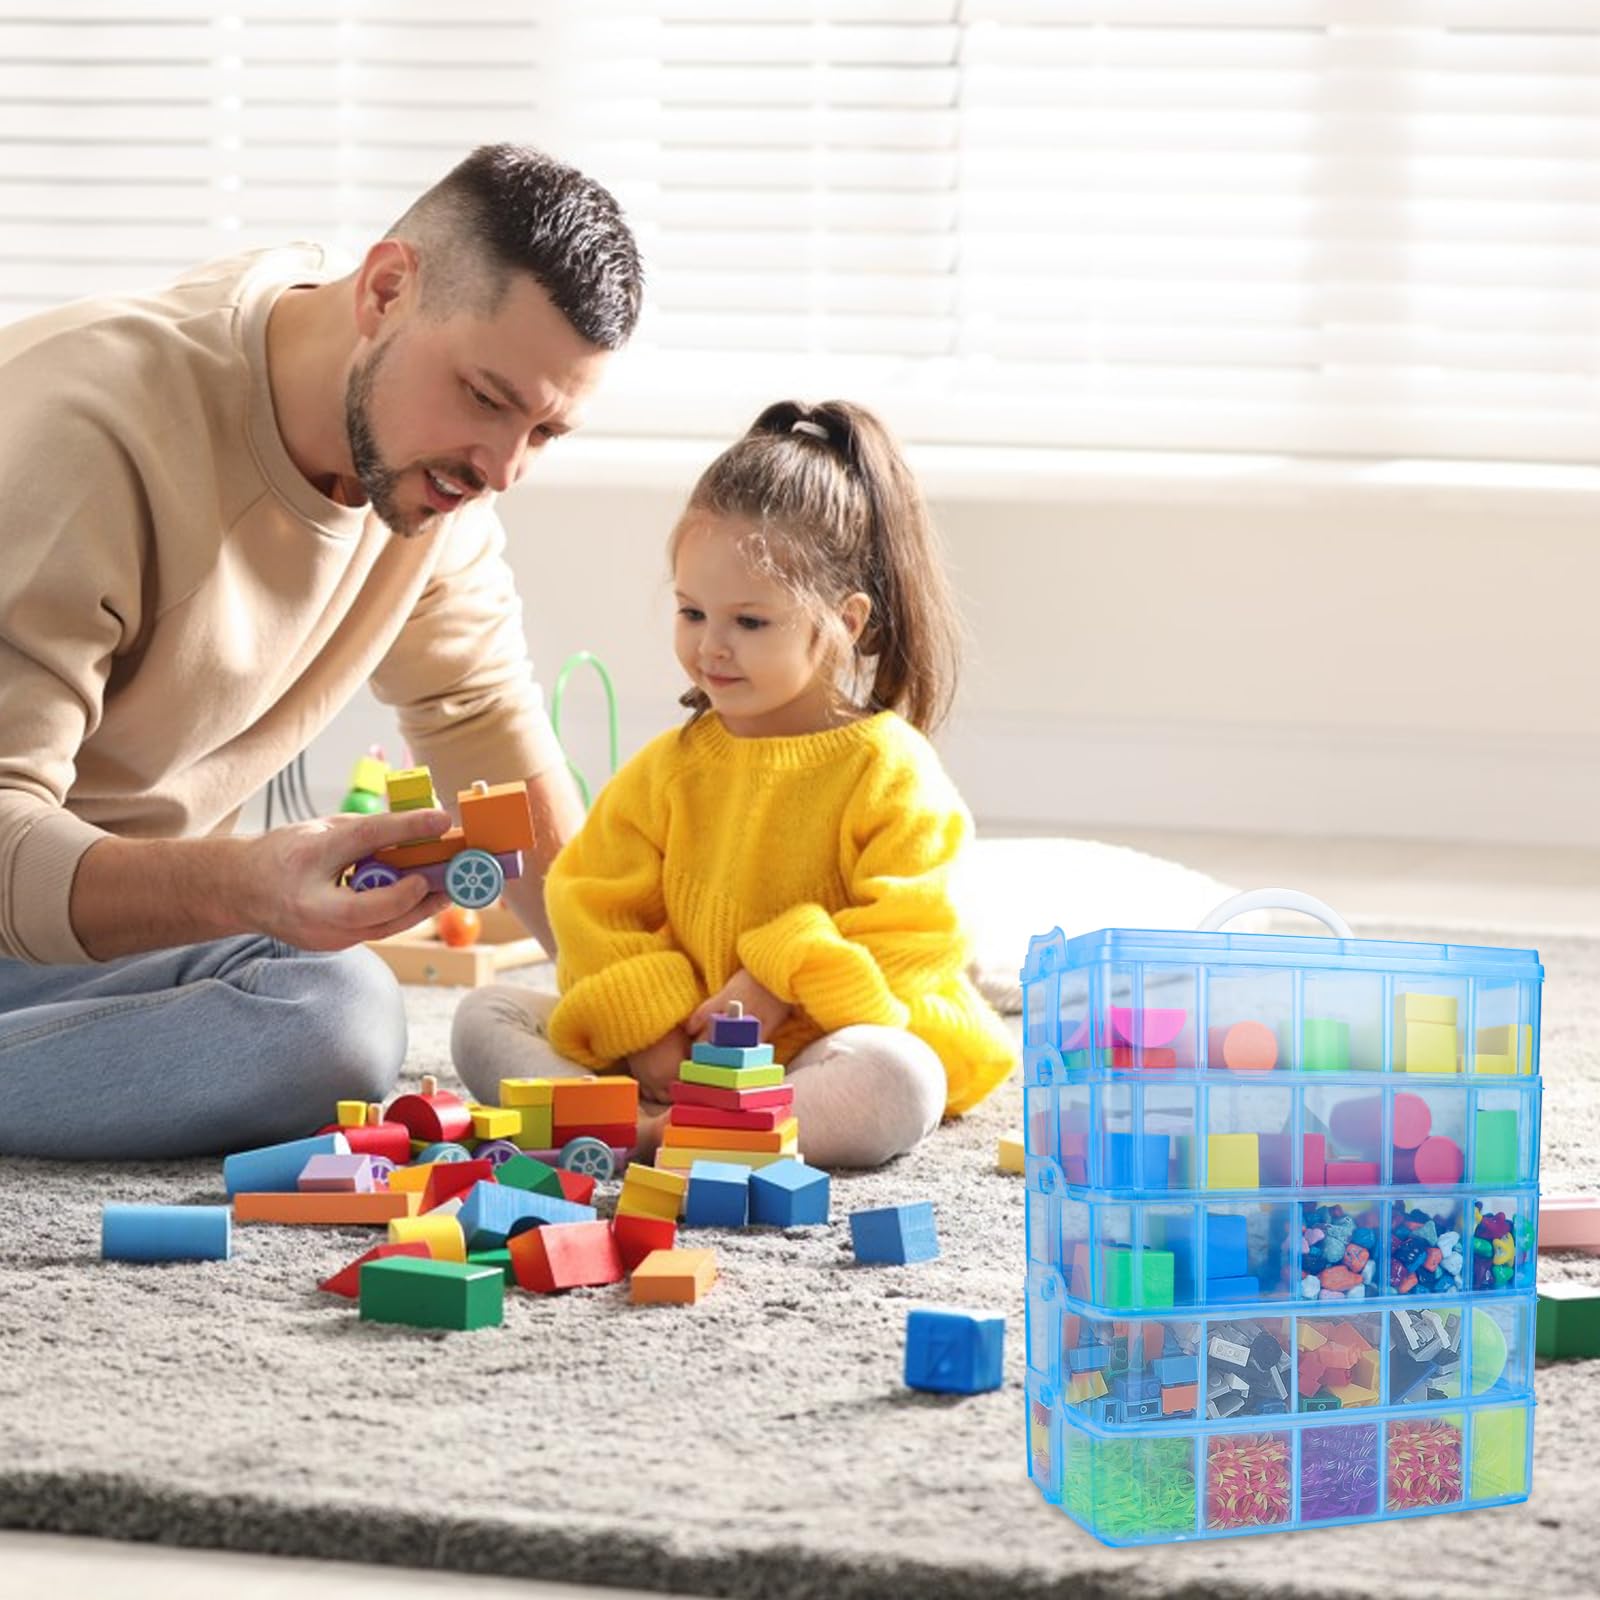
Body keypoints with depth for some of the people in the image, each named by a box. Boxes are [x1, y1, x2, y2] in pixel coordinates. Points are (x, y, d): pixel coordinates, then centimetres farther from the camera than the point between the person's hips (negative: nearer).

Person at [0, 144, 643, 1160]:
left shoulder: (432, 458, -4)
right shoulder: (88, 429, -28)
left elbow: (481, 713, 11)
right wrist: (243, 885, -51)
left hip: (129, 907, 9)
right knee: (333, 1018, -28)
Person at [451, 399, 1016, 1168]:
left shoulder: (888, 768, -3)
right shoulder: (667, 768, 10)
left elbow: (911, 940, -8)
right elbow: (595, 907, 7)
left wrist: (785, 982, -18)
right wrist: (643, 1026, -9)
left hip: (815, 1053, -4)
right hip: (667, 1055, 4)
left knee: (901, 1081, -37)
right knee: (485, 1017, -11)